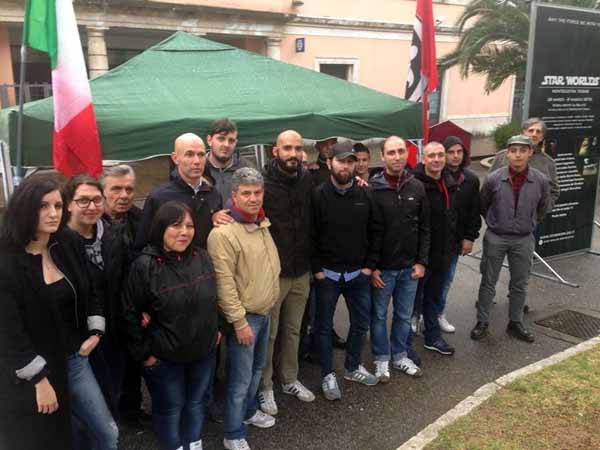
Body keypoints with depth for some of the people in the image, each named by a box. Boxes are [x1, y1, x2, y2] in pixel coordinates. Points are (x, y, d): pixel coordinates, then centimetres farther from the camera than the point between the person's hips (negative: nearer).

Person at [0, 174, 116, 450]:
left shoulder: (69, 245, -1)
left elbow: (89, 292, 13)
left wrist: (95, 332, 3)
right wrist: (39, 378, -16)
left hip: (75, 360, 6)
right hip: (29, 374, -5)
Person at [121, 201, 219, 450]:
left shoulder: (202, 257, -3)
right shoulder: (145, 265, -18)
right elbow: (130, 314, -14)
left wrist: (216, 330, 11)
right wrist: (143, 353, -11)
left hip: (204, 351, 5)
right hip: (163, 356, -5)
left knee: (197, 403, 20)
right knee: (170, 408, 12)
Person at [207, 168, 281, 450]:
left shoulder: (262, 223, 5)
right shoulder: (223, 233, -22)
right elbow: (224, 283, -23)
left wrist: (270, 302, 17)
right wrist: (239, 322, -21)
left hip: (265, 311, 8)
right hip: (244, 316, -8)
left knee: (257, 367, 23)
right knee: (240, 378, 2)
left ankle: (248, 411, 44)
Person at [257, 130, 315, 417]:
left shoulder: (307, 181, 1)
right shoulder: (263, 183, -15)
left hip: (301, 273, 5)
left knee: (293, 330, 18)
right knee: (268, 334, 9)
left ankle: (289, 380, 35)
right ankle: (265, 387, 25)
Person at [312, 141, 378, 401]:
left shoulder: (364, 195, 0)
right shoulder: (319, 195, -10)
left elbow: (372, 232, 6)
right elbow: (310, 236, -9)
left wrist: (368, 266, 2)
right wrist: (317, 269, -11)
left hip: (358, 273, 4)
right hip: (327, 274, -4)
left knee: (361, 322, 15)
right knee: (324, 326, 8)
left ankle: (353, 367, 36)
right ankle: (328, 375, 24)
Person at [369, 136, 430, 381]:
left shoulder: (417, 187, 1)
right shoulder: (373, 189, -11)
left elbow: (424, 228, 5)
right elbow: (368, 232, -11)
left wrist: (421, 261, 0)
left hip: (410, 267, 3)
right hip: (382, 267, -3)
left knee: (404, 315, 16)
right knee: (379, 315, 11)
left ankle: (401, 356, 33)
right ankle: (381, 359, 27)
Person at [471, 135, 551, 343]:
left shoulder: (541, 181, -9)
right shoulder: (493, 178, -12)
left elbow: (543, 209, 10)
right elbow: (482, 207, 5)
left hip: (524, 240, 2)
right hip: (495, 238, -1)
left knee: (520, 284, 13)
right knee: (488, 282, 8)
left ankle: (515, 323, 29)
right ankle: (482, 322, 21)